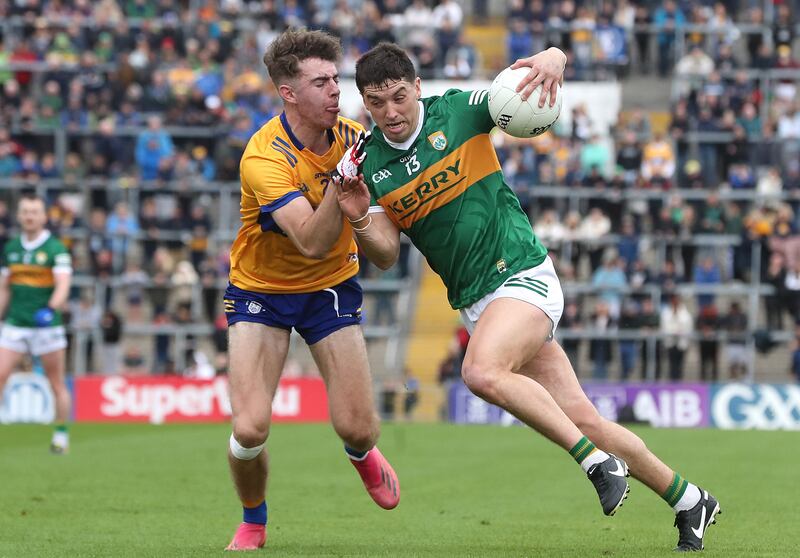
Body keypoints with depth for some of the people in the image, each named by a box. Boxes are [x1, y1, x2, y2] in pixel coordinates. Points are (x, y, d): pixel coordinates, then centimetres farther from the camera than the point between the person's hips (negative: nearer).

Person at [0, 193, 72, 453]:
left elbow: (63, 285, -18)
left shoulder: (55, 249, -6)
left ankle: (61, 435, 15)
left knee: (57, 384, 3)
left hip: (46, 324, -4)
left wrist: (52, 308, -36)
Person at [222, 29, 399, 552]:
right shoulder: (263, 158, -27)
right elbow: (313, 241, -36)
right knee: (250, 429, -16)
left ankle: (362, 454, 34)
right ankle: (253, 524, 15)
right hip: (260, 289, -3)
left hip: (330, 287, 3)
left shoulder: (353, 137, -10)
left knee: (358, 428, -7)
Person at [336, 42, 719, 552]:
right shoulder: (371, 166, 4)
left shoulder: (458, 111, -6)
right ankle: (688, 500, 15)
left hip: (523, 275, -5)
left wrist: (554, 58, -26)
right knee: (580, 417, 2)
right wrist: (359, 219, -18)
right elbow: (386, 256, 3)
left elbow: (536, 80, -2)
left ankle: (596, 460, -22)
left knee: (482, 372, -32)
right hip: (474, 302, 5)